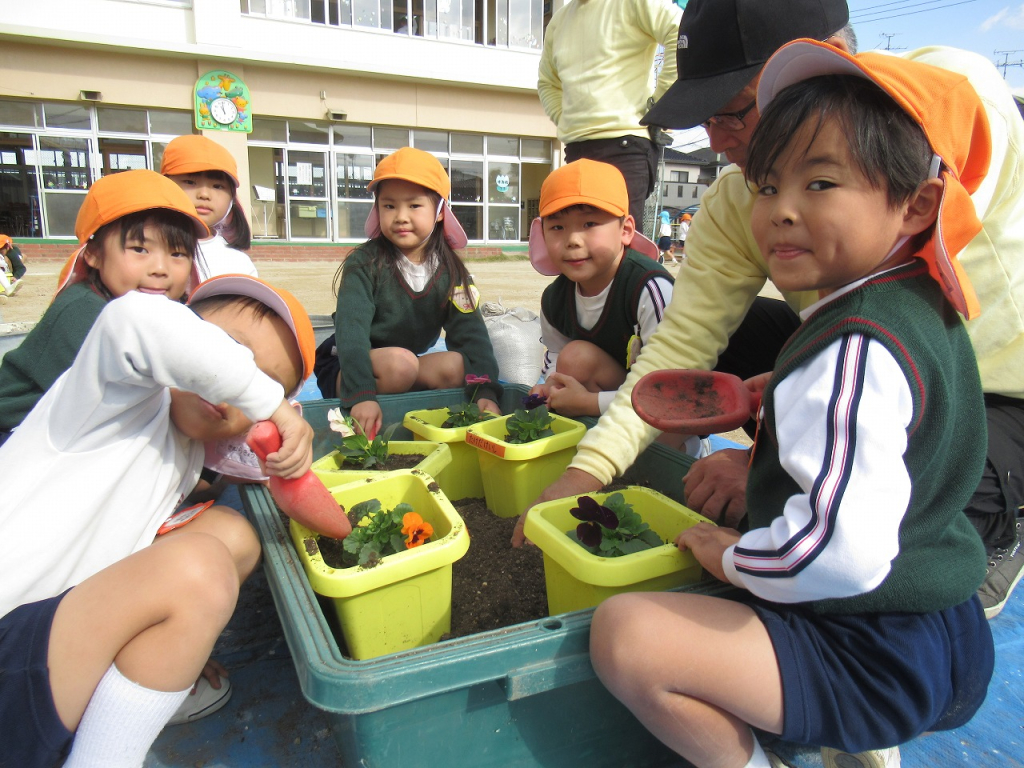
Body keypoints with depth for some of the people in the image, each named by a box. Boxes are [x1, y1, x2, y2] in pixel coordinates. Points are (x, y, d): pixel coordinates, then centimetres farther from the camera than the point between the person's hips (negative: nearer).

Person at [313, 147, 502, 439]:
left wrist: (486, 390, -29)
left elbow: (470, 332, -13)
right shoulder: (364, 263, -14)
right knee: (400, 362, -32)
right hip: (344, 370, -3)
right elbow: (351, 330, -25)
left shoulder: (451, 271, -4)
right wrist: (361, 395, -39)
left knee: (456, 366, -22)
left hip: (411, 368, 4)